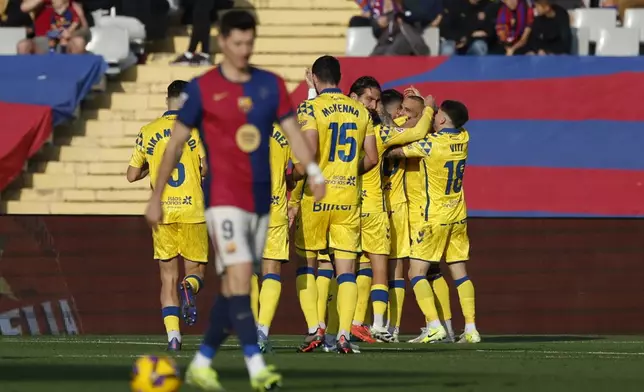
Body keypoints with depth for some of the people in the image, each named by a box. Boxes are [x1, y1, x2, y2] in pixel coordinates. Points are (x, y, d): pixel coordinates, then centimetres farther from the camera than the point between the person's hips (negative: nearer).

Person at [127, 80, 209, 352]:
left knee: (168, 276, 7)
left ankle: (173, 335, -5)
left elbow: (132, 175, 9)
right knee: (196, 271, 9)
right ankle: (189, 289, -27)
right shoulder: (196, 129, -2)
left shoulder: (148, 132, 6)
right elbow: (208, 168, -12)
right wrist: (198, 170, 10)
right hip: (192, 212, -2)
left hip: (162, 214, 2)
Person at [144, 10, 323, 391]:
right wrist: (156, 198, 4)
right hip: (224, 198, -5)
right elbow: (175, 144, 3)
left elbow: (293, 132, 5)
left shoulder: (271, 85, 8)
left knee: (233, 287, 8)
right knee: (239, 277, -18)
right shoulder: (202, 88, -3)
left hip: (261, 199, 5)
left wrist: (314, 171, -12)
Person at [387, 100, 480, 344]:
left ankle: (435, 326, -16)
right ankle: (471, 328, 3)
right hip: (458, 216, 6)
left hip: (434, 218, -6)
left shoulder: (430, 144, -18)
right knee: (459, 273, 9)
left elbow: (395, 151, -12)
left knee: (416, 272, -3)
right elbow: (451, 126, 23)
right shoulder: (463, 139, 1)